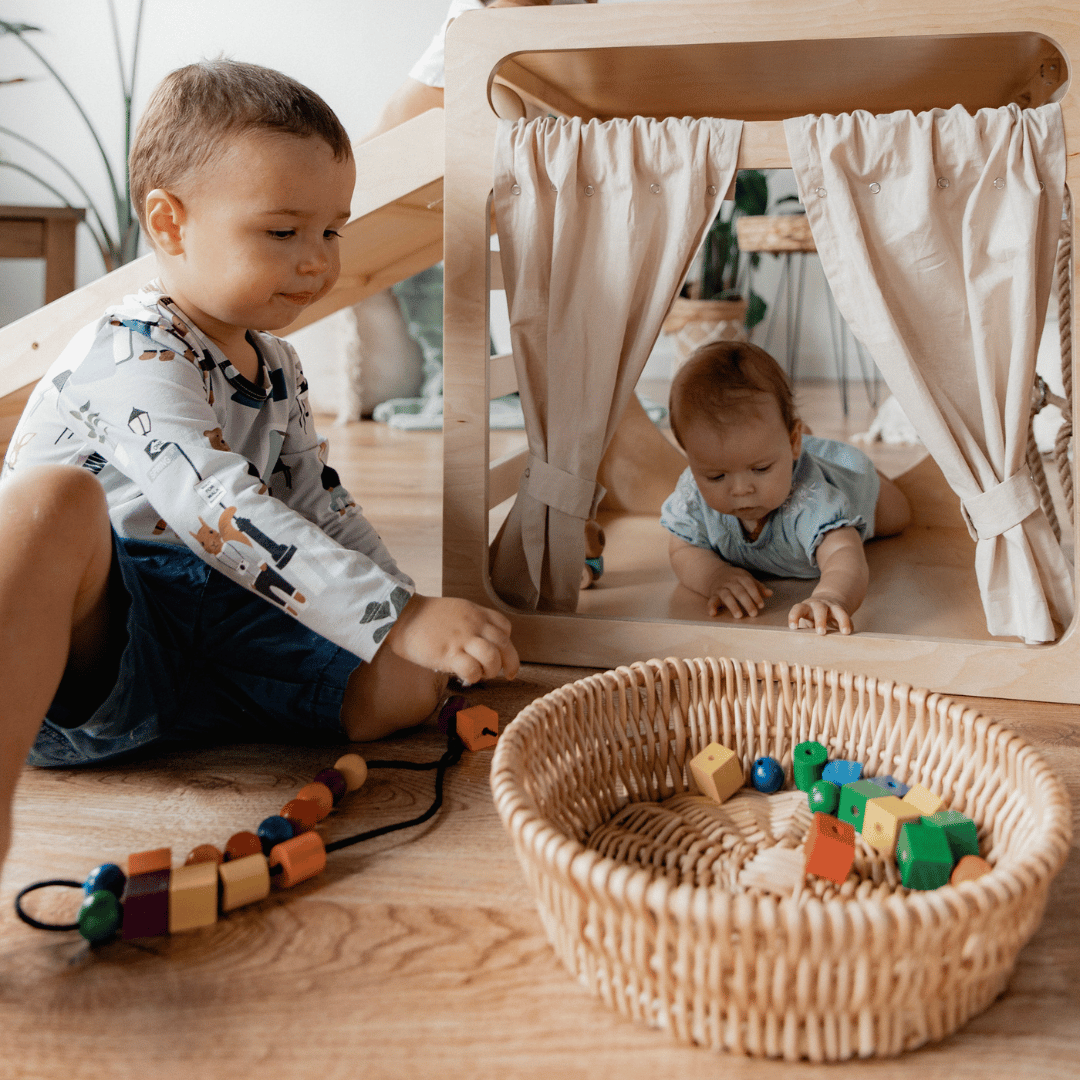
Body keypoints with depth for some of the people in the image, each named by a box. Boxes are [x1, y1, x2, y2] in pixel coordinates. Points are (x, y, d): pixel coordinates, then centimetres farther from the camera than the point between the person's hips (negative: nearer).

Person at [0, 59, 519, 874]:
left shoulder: (275, 368, 13)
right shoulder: (135, 355, -15)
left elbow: (323, 508, 20)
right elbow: (222, 512, -30)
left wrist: (419, 618, 7)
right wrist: (399, 619, -36)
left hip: (215, 632, 7)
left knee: (410, 687, -9)